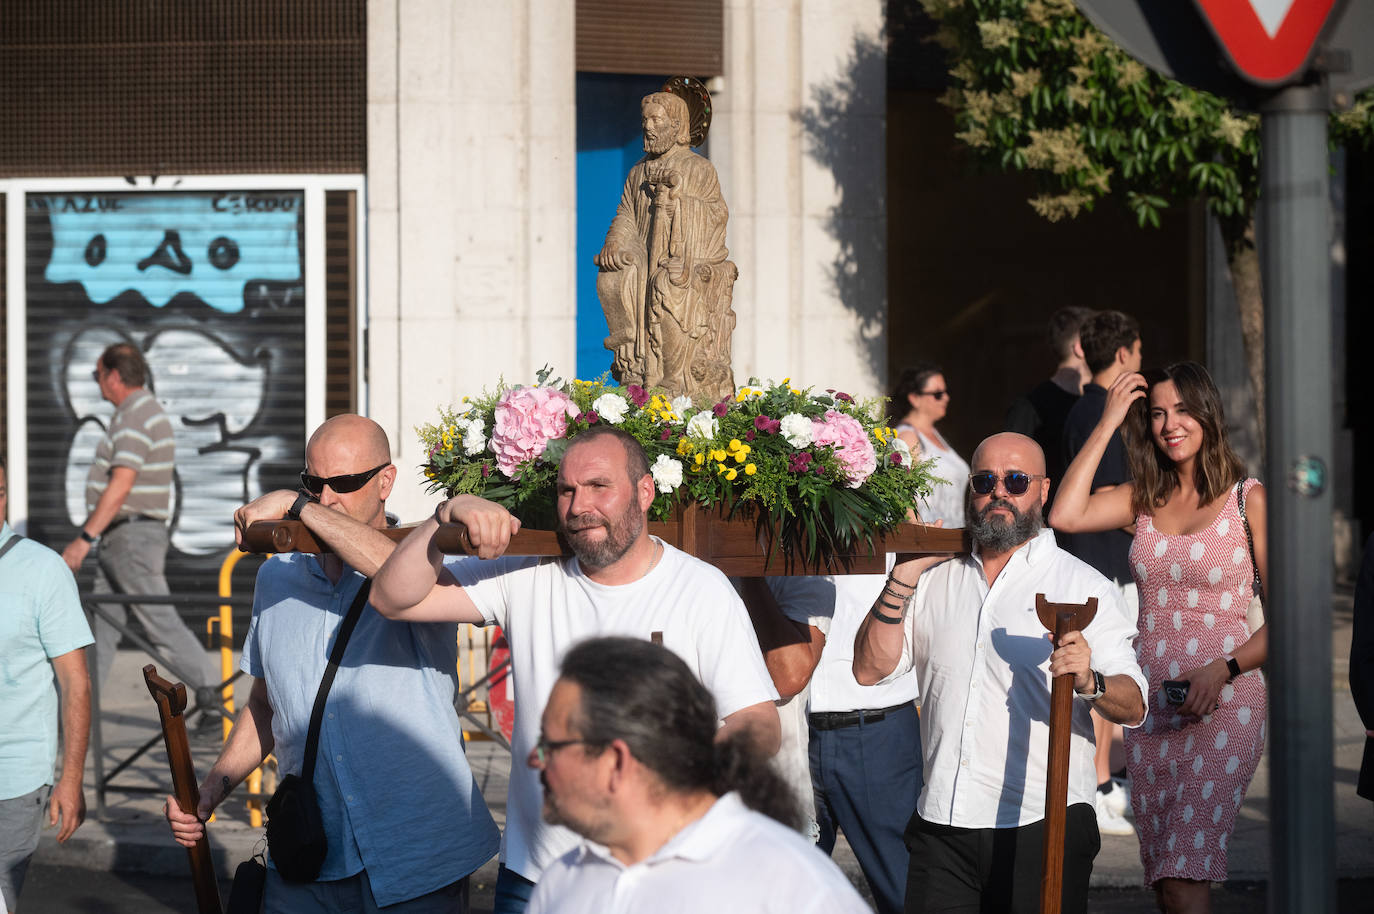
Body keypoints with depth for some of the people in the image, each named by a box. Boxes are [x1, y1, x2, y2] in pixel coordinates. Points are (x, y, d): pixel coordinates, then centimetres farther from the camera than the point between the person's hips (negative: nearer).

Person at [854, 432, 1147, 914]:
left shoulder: (1083, 585, 2)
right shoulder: (936, 578, 13)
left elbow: (1134, 707, -6)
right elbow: (870, 668, 6)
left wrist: (1089, 683, -28)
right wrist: (904, 574, -1)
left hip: (1044, 826, -3)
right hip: (941, 827, 3)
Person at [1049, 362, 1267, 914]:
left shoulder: (1248, 499, -1)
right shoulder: (1144, 499, 11)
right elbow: (1064, 515, -8)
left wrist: (1222, 670, -16)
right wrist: (1108, 422, -2)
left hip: (1223, 707, -5)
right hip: (1150, 708, 5)